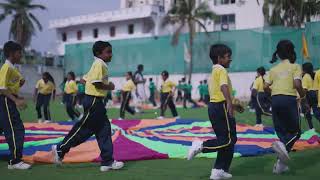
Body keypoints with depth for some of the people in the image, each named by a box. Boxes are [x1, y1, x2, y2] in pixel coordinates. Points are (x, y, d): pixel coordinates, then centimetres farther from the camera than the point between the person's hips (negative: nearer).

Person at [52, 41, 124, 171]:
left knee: (104, 129, 8)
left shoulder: (98, 65, 17)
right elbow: (96, 83, -24)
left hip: (96, 101, 10)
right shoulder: (100, 64, -14)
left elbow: (84, 79, 18)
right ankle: (60, 149, 12)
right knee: (83, 128, -2)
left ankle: (107, 161, 9)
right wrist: (109, 87, -9)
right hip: (94, 101, -10)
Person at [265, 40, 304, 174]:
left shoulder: (274, 69, 15)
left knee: (282, 132, 14)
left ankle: (281, 163, 8)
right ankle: (283, 145, -25)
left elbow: (266, 87, 9)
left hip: (275, 100, 5)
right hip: (289, 99, -5)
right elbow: (297, 84, -13)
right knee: (295, 131, 8)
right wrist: (302, 95, 5)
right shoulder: (295, 66, 1)